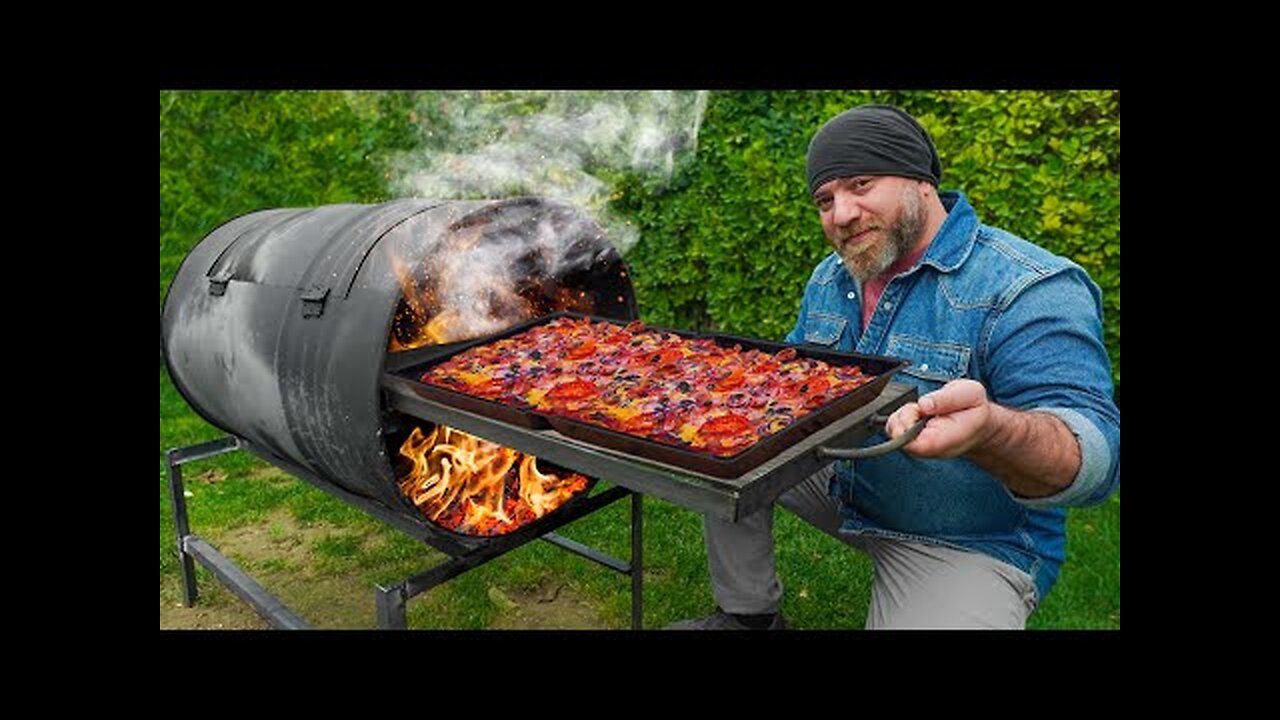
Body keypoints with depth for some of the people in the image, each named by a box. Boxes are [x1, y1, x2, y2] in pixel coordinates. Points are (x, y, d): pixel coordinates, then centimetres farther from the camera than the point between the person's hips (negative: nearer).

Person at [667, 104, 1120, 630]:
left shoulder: (1029, 290, -22)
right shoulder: (831, 278, 2)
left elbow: (1095, 457, -30)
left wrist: (990, 430, -53)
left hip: (969, 544, -6)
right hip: (842, 486, 7)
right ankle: (749, 616, 14)